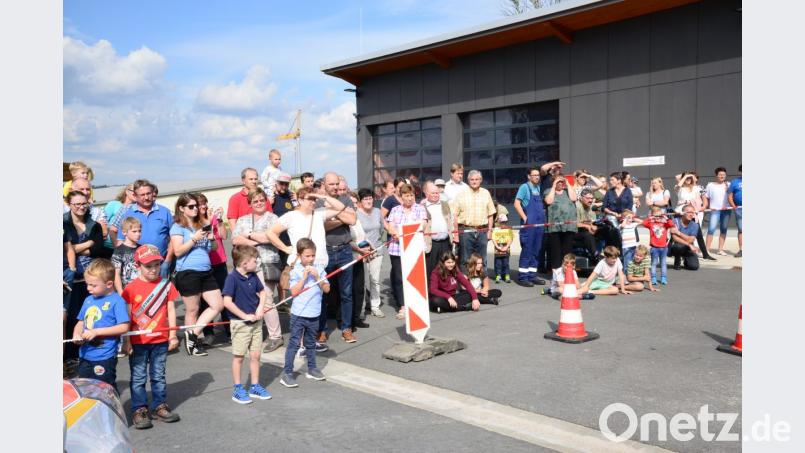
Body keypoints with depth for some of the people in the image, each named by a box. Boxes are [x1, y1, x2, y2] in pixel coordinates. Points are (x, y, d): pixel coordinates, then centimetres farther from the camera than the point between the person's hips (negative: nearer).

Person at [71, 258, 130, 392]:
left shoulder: (117, 301, -15)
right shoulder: (89, 300, 7)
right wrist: (76, 334, -5)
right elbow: (81, 322, 17)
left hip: (104, 358, -7)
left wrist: (96, 332, -22)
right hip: (85, 356, 7)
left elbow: (124, 327, -20)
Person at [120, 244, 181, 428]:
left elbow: (171, 311, 3)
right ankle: (139, 410, 17)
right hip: (138, 342, -2)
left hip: (161, 339, 2)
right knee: (138, 377, 7)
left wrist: (173, 335, 3)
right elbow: (126, 317, -6)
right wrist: (126, 342, -6)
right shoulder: (131, 288, -7)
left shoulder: (166, 285, 0)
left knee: (159, 375, 13)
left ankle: (159, 406, 24)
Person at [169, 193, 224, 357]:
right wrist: (194, 239, -18)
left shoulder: (202, 225, 14)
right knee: (192, 310, 4)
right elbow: (178, 251, -12)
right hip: (188, 273, -6)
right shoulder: (178, 227, -2)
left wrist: (212, 239, -2)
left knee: (218, 305, 3)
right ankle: (193, 343, 19)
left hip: (206, 271, 6)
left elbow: (214, 248, 19)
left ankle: (192, 334, 13)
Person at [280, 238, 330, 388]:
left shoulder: (319, 269, 2)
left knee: (310, 343, 19)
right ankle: (287, 373, 5)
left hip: (314, 314, 4)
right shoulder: (295, 271, -7)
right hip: (299, 313, -3)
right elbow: (294, 291, -14)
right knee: (294, 343, -1)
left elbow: (327, 289, -2)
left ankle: (312, 369, 31)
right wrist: (305, 276, -18)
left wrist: (317, 277, -14)